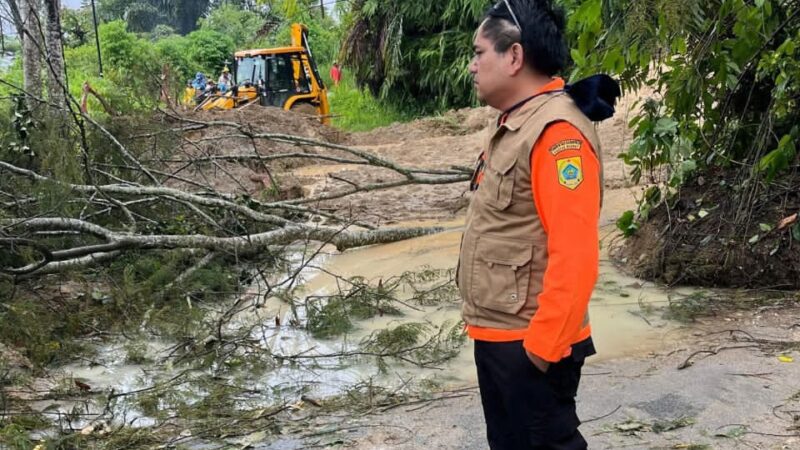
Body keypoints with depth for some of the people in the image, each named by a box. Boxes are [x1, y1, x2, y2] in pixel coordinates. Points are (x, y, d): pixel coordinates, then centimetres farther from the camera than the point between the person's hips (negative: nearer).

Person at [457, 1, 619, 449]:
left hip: (529, 343, -9)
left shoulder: (557, 131, -20)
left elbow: (575, 255, -25)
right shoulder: (515, 125, 11)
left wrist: (542, 346, -21)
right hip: (496, 333, 10)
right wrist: (488, 324, 16)